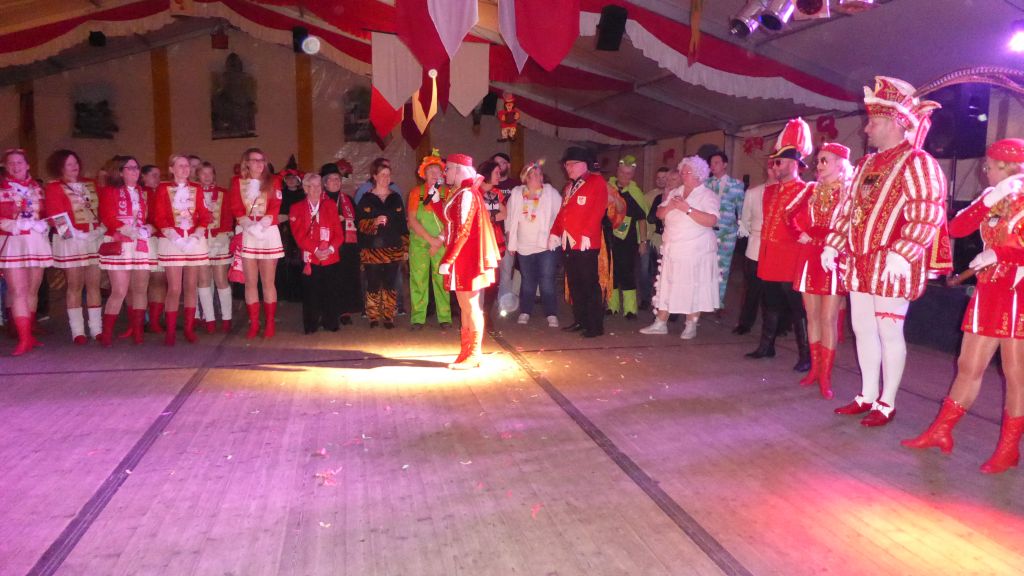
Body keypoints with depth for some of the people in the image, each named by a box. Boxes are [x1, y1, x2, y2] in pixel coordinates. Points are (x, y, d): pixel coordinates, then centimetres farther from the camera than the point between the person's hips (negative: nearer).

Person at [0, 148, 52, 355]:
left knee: (32, 290, 9)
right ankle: (24, 339, -11)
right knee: (18, 291, -10)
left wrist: (44, 224, -1)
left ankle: (28, 335, 19)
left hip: (36, 242, 4)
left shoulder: (37, 188, 15)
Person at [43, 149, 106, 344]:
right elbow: (57, 216, -8)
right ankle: (78, 332, 4)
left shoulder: (90, 185, 15)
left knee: (94, 285, 3)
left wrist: (102, 228, 5)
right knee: (75, 286, 0)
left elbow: (102, 209, 17)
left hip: (95, 239, 4)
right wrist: (71, 232, -16)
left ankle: (97, 329, 6)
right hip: (71, 241, -4)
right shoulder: (53, 188, 0)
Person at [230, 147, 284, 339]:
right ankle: (253, 324, 7)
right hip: (247, 234, 1)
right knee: (250, 282, 1)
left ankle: (270, 325, 4)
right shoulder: (238, 182, 10)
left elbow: (275, 207, -2)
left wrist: (261, 224, -18)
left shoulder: (273, 181, 8)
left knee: (268, 282, -1)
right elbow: (236, 208, 1)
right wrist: (249, 224, -17)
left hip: (269, 233, -1)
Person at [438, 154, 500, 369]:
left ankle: (474, 355, 4)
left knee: (470, 306, -3)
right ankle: (466, 353, 20)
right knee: (465, 306, 13)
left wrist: (447, 260, -22)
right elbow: (449, 222, 14)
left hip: (466, 258, -10)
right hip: (462, 258, 10)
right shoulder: (460, 193, 15)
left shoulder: (467, 194, -14)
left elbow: (463, 231, -20)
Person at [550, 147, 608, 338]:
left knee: (589, 284, -5)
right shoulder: (570, 185, 21)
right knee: (574, 284, 12)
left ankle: (596, 325, 1)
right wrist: (555, 233, 9)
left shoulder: (597, 182, -3)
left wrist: (586, 234, -20)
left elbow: (597, 211, -13)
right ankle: (580, 321, 22)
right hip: (568, 242, 8)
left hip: (586, 243, -8)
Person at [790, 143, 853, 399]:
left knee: (828, 319, -6)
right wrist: (804, 235, -7)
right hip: (809, 259, 5)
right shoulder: (812, 190, 13)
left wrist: (813, 237, -12)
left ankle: (825, 376, -2)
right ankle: (814, 368, 17)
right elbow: (796, 218, 11)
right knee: (812, 316, 8)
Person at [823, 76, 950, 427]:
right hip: (859, 262, 8)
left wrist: (902, 254, -28)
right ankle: (868, 396, 24)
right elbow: (848, 209, 21)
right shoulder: (867, 164, 17)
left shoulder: (917, 163, -9)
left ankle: (887, 404, 10)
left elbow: (927, 215, -19)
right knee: (863, 329, 12)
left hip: (892, 265, -8)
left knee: (889, 332, -1)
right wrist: (833, 245, 13)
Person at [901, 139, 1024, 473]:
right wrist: (987, 202, -10)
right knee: (969, 366, 10)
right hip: (989, 291, 6)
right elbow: (956, 229, 1)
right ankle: (941, 432, 18)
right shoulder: (991, 197, 13)